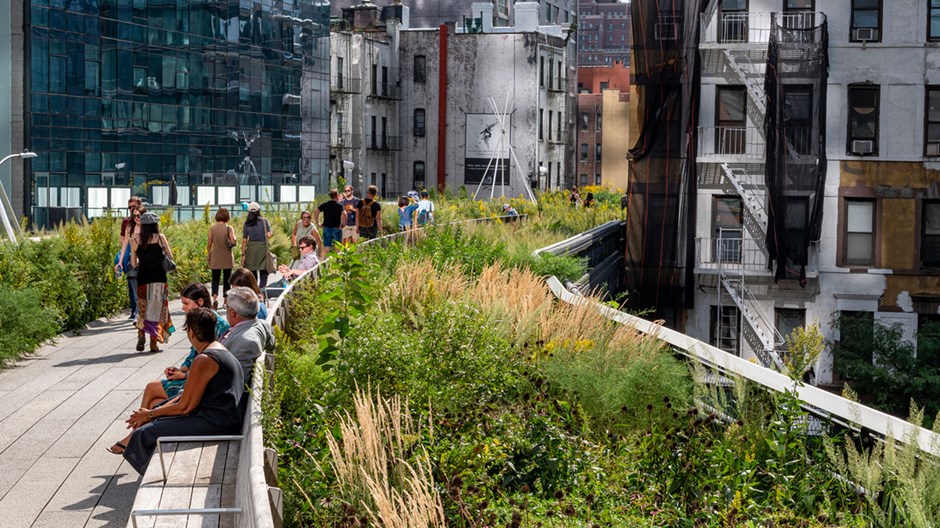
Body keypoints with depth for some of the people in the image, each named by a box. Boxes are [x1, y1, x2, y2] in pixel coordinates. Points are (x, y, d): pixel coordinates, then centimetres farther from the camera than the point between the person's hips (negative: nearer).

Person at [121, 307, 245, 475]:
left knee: (144, 434, -8)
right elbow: (190, 396, 17)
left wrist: (150, 414, -2)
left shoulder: (204, 360, -18)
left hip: (215, 424, -11)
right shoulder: (219, 349, 15)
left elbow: (185, 406, -15)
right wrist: (154, 412, 11)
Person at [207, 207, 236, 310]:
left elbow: (209, 244, 0)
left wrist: (209, 255, 12)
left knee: (215, 279, 5)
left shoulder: (212, 229, -3)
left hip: (215, 258, 1)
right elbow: (233, 241, -18)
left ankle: (215, 297, -18)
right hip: (227, 258, -1)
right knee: (226, 279, 11)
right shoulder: (229, 228, -8)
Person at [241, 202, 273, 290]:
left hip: (250, 249, 3)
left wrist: (243, 255, 4)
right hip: (262, 247, -3)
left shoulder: (247, 223, 3)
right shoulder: (264, 221, -3)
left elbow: (244, 240, 1)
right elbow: (269, 235, -9)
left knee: (252, 275, 12)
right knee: (263, 274, -1)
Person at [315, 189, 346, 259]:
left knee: (326, 246, 7)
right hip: (336, 228, -4)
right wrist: (343, 224, -11)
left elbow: (315, 211, -2)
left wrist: (318, 223, 2)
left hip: (326, 228, 4)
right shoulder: (339, 206, -7)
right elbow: (344, 214, -23)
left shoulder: (325, 204, 5)